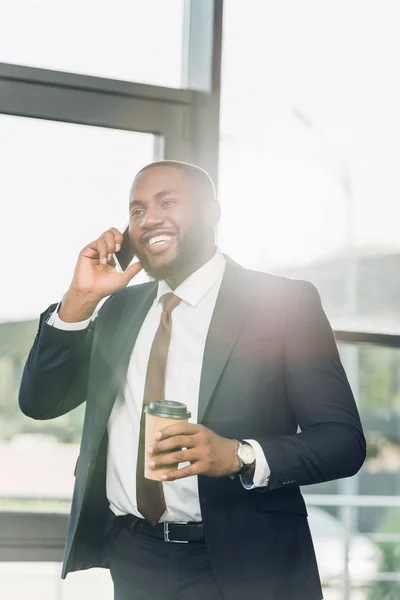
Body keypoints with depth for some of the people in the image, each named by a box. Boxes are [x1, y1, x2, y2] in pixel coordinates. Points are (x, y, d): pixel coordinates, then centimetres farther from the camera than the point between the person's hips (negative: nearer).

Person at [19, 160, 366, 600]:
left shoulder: (283, 302, -7)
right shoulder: (119, 308, 10)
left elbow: (344, 440, -11)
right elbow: (39, 403, 6)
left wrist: (240, 455, -28)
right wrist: (79, 300, -6)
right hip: (131, 563, 5)